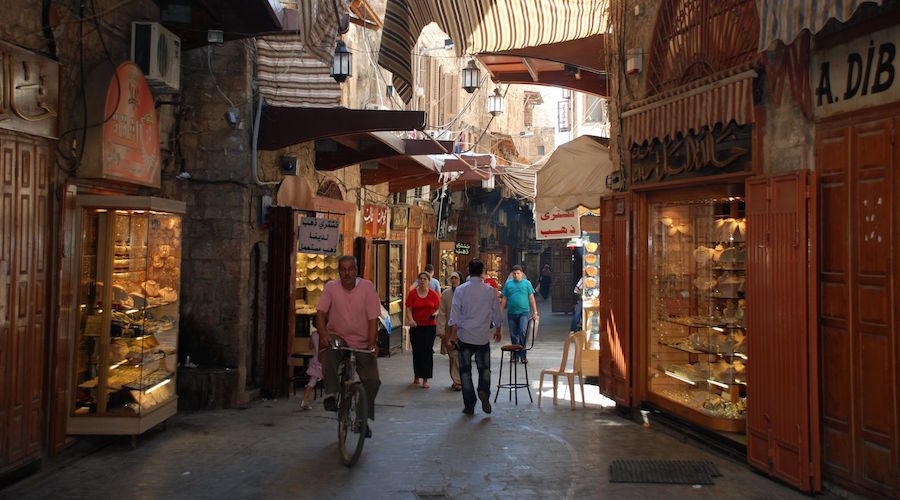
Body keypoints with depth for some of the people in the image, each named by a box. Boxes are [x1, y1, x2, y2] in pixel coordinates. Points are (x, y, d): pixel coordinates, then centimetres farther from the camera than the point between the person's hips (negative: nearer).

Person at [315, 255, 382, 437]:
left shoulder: (367, 287, -7)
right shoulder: (331, 287, -3)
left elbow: (373, 319, -9)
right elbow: (320, 313, -9)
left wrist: (372, 345, -18)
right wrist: (323, 334, -27)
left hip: (362, 343, 0)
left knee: (372, 380, -12)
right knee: (328, 355, -36)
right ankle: (330, 395, -19)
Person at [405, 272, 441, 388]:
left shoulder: (433, 294, 3)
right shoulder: (412, 293, 1)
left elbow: (438, 308, 8)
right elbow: (408, 309, -3)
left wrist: (435, 314, -14)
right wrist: (410, 319, -20)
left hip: (429, 326, -1)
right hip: (416, 326, 1)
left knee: (427, 352, -6)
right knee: (416, 352, 7)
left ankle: (425, 380, -3)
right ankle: (416, 377, 24)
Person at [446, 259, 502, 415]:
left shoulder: (460, 290, -6)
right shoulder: (490, 291, -2)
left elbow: (455, 313, -9)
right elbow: (496, 313, 7)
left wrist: (453, 334, -6)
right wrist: (497, 330, 21)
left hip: (464, 335, -1)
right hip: (483, 336, 1)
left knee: (465, 370, 8)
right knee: (484, 367, 14)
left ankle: (469, 405, 9)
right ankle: (484, 390, -15)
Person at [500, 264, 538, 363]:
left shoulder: (526, 283, 3)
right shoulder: (508, 283, 8)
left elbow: (531, 298, 4)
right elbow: (504, 299, 11)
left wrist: (535, 312, 0)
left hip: (524, 312, -2)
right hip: (511, 313, 3)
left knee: (522, 332, -17)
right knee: (513, 335, 8)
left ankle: (522, 355, -6)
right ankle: (515, 355, 19)